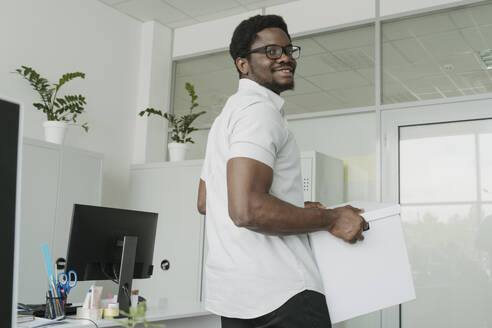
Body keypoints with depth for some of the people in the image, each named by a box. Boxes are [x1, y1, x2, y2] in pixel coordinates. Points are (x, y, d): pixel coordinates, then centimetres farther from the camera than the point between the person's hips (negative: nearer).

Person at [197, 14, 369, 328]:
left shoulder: (229, 113, 19)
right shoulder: (260, 109, -13)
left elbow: (204, 202, 23)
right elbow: (246, 210, -26)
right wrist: (330, 219, -14)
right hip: (279, 291, -10)